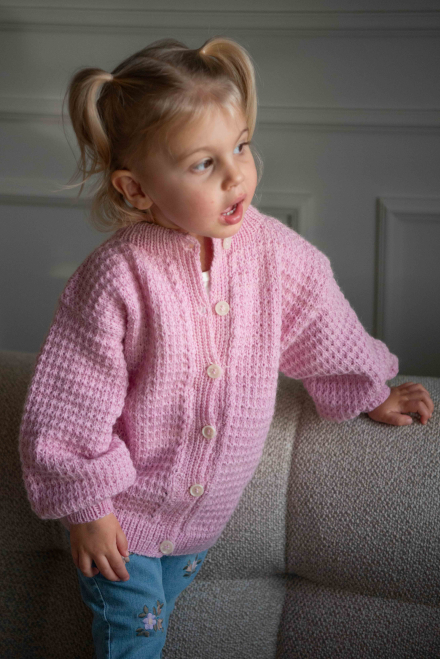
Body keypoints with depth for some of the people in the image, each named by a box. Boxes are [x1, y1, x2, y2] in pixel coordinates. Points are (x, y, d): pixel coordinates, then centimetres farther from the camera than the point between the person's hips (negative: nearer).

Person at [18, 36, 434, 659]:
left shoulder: (273, 250, -14)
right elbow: (67, 408, -20)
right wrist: (85, 508, -13)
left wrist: (369, 392, 20)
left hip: (206, 509, 4)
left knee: (165, 603, 21)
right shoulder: (118, 278, -28)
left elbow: (323, 327, 6)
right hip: (125, 510, -4)